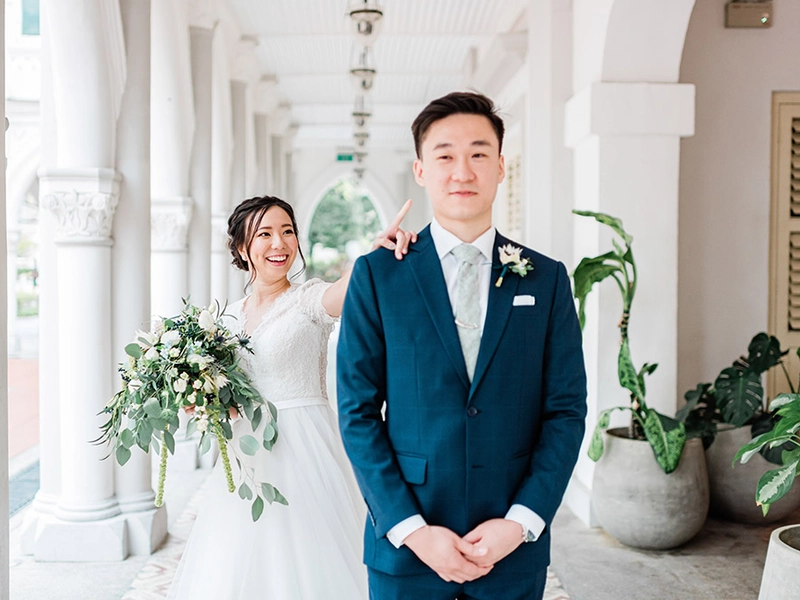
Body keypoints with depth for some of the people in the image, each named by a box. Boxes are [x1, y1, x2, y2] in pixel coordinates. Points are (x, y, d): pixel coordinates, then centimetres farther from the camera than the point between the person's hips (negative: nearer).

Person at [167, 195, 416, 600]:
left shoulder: (309, 299, -7)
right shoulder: (230, 317, 9)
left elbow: (347, 288, -31)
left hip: (302, 450, -5)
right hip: (246, 457, 5)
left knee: (302, 559, 3)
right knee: (240, 567, 13)